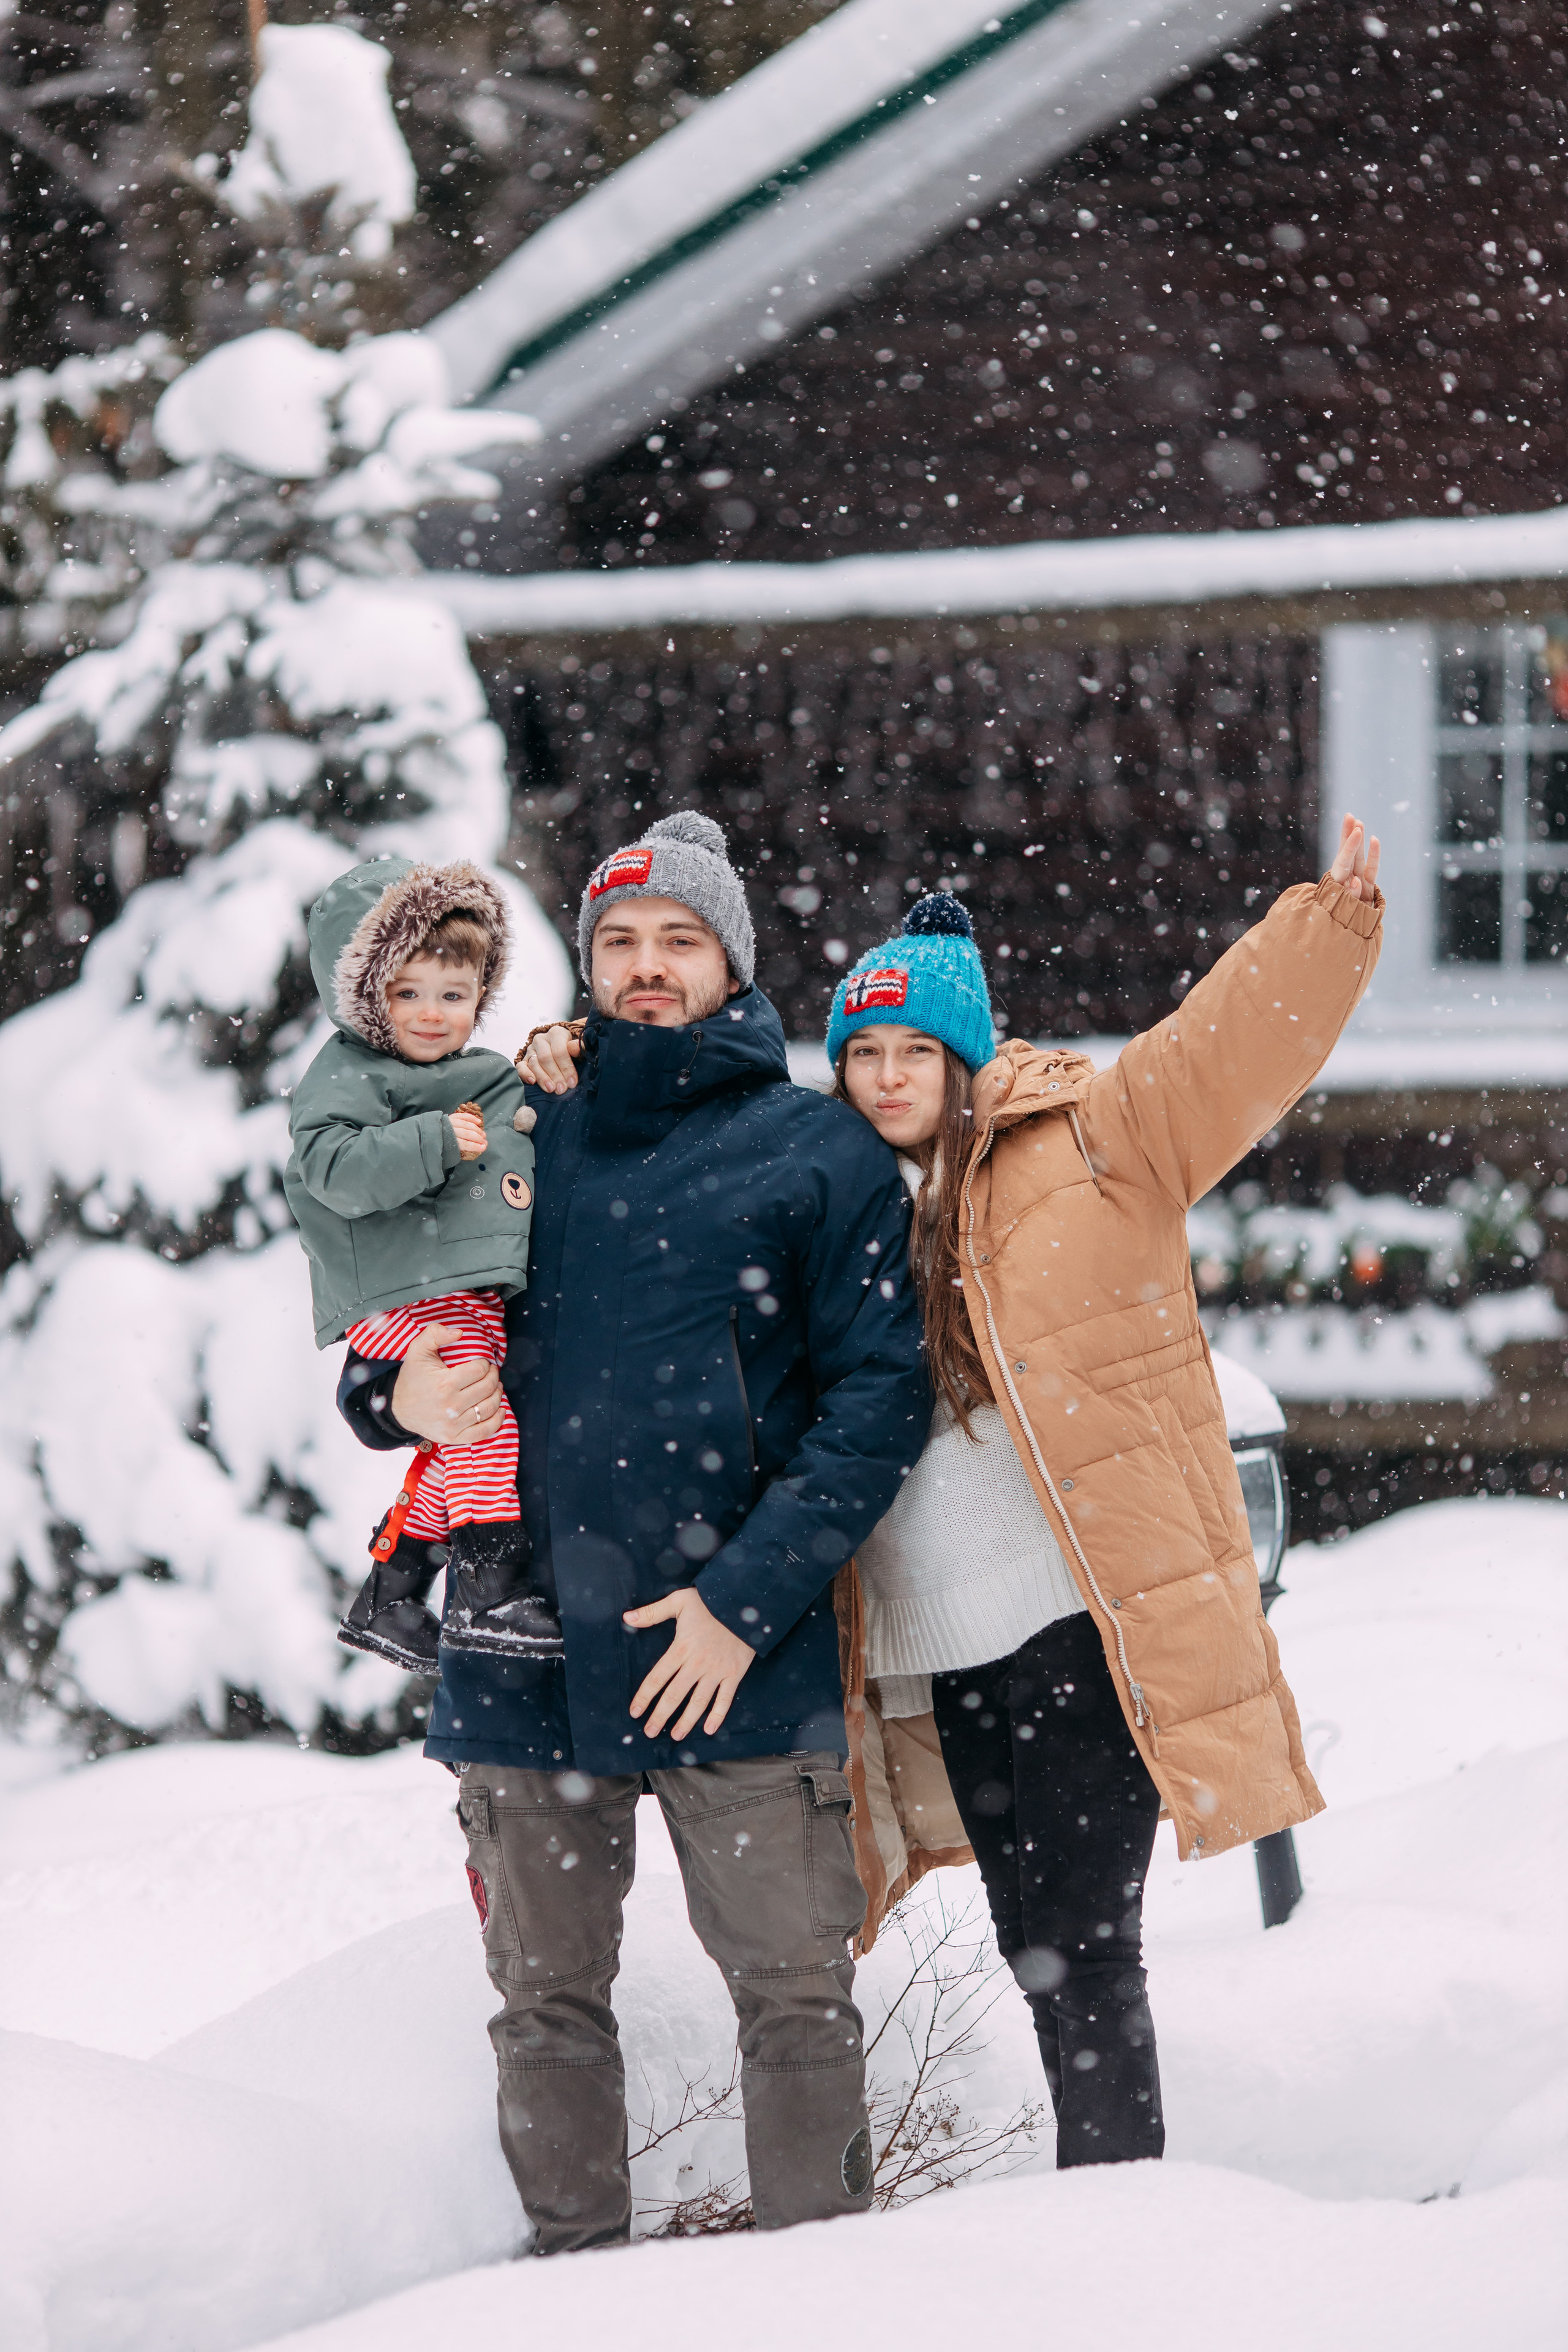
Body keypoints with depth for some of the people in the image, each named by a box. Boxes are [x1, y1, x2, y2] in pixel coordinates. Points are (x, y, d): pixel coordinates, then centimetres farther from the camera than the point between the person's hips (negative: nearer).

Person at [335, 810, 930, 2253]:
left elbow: (878, 1399, -3)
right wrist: (399, 1395, -5)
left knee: (795, 1995, -1)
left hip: (740, 1661, -3)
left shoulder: (821, 1151, 3)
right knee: (547, 2000, 9)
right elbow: (388, 1336, 20)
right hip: (521, 1654, 3)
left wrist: (749, 1595, -13)